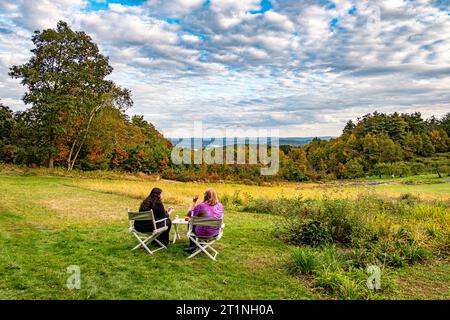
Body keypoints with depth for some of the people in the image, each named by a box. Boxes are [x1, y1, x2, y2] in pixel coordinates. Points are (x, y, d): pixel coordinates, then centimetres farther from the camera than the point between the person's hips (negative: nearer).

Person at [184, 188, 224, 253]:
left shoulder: (201, 206, -19)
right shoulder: (220, 206, -4)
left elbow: (189, 214, -5)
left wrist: (194, 202, 3)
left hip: (203, 233, -5)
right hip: (216, 233, 5)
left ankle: (192, 246, 33)